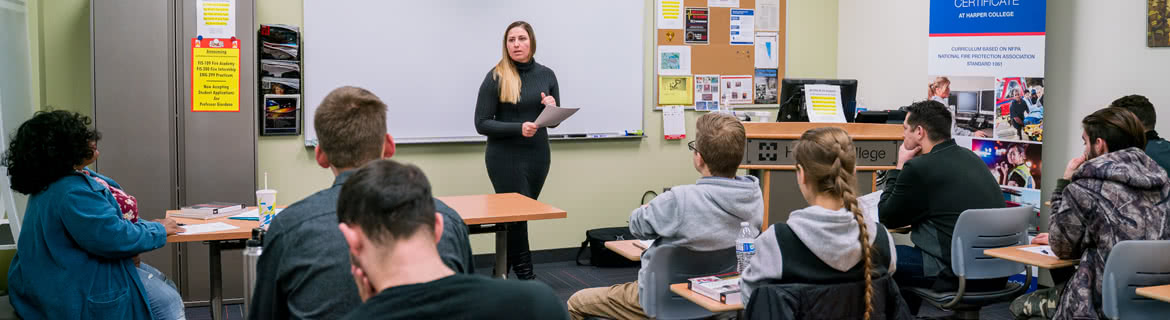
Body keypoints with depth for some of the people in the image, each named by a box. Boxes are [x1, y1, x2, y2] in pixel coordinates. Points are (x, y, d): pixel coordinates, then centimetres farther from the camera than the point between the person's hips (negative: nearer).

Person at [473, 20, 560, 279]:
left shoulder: (546, 75, 4)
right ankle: (525, 276, 6)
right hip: (506, 157, -5)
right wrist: (518, 128, -23)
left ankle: (501, 274, 24)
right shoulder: (496, 78, -9)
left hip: (537, 156, 5)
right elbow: (482, 123, -10)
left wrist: (552, 108, -11)